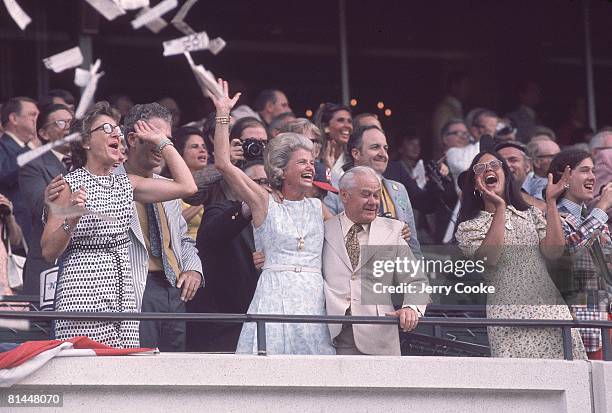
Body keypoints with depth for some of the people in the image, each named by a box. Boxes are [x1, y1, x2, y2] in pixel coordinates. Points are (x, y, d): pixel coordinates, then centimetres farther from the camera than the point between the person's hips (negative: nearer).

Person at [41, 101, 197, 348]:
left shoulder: (126, 184, 15)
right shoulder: (69, 185, -1)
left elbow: (187, 186, 9)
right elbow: (48, 251, -3)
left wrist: (162, 141, 15)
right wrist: (72, 219, -20)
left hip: (122, 299, 5)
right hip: (82, 297, -5)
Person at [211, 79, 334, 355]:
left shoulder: (318, 207, 16)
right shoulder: (264, 203, 4)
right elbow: (223, 164, -3)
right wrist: (222, 115, -3)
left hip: (313, 299, 4)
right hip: (274, 298, -4)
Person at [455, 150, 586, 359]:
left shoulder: (531, 215, 18)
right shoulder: (468, 227, 10)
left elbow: (553, 251, 1)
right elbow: (489, 257, -11)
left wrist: (551, 202, 0)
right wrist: (499, 208, -13)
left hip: (550, 309, 2)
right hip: (507, 315, -2)